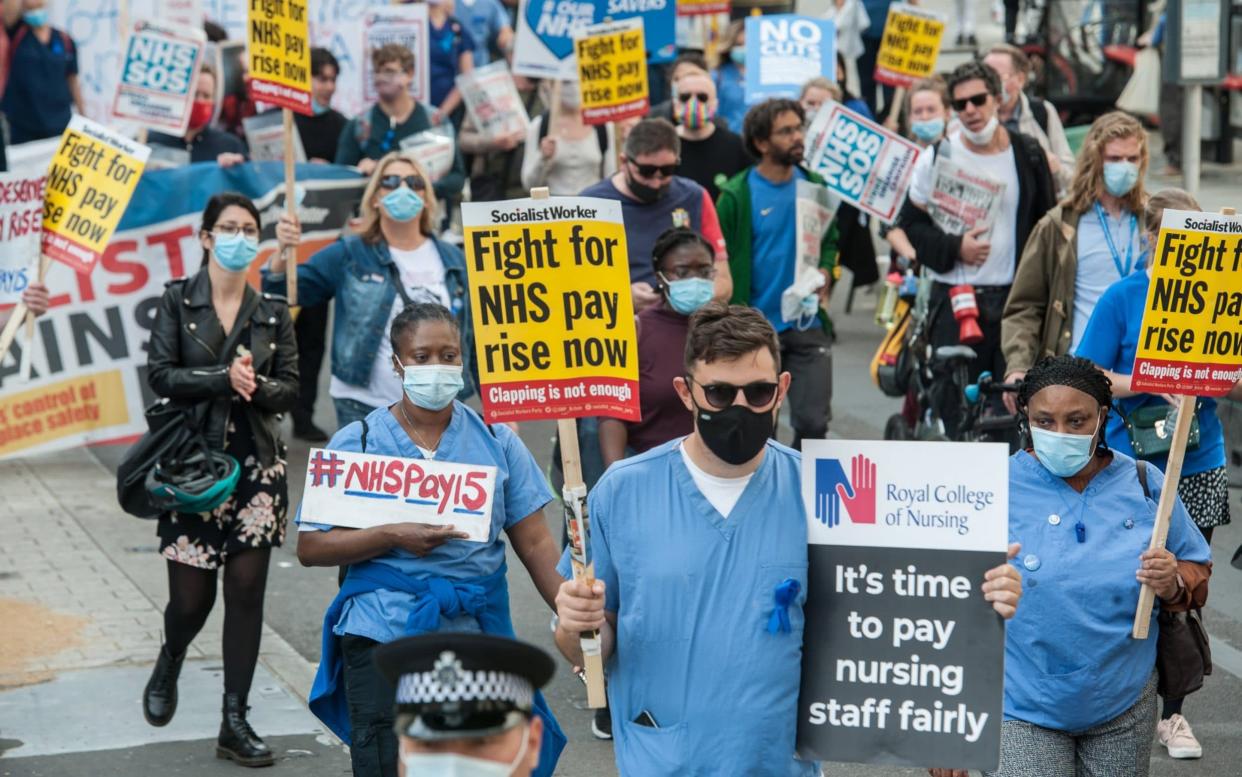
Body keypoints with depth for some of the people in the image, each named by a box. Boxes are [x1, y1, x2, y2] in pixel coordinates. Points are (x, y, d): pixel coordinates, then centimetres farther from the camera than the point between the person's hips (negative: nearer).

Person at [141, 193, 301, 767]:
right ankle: (169, 664, 35)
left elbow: (289, 389, 4)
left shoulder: (272, 309, 6)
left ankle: (235, 723, 7)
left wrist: (256, 385, -16)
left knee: (246, 591, 0)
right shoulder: (178, 300, 0)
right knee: (191, 597, 0)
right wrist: (224, 378, -18)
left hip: (256, 464, 2)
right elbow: (160, 375, -8)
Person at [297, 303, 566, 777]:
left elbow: (535, 544, 3)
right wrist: (392, 537, -16)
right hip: (381, 637, -2)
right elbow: (310, 547, -2)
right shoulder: (357, 443, 1)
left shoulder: (496, 440, 6)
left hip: (475, 637, 2)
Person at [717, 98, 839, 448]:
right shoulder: (737, 195, -9)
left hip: (808, 325, 3)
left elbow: (830, 239, 19)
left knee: (813, 421, -2)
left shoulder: (814, 185, 5)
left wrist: (826, 271, -2)